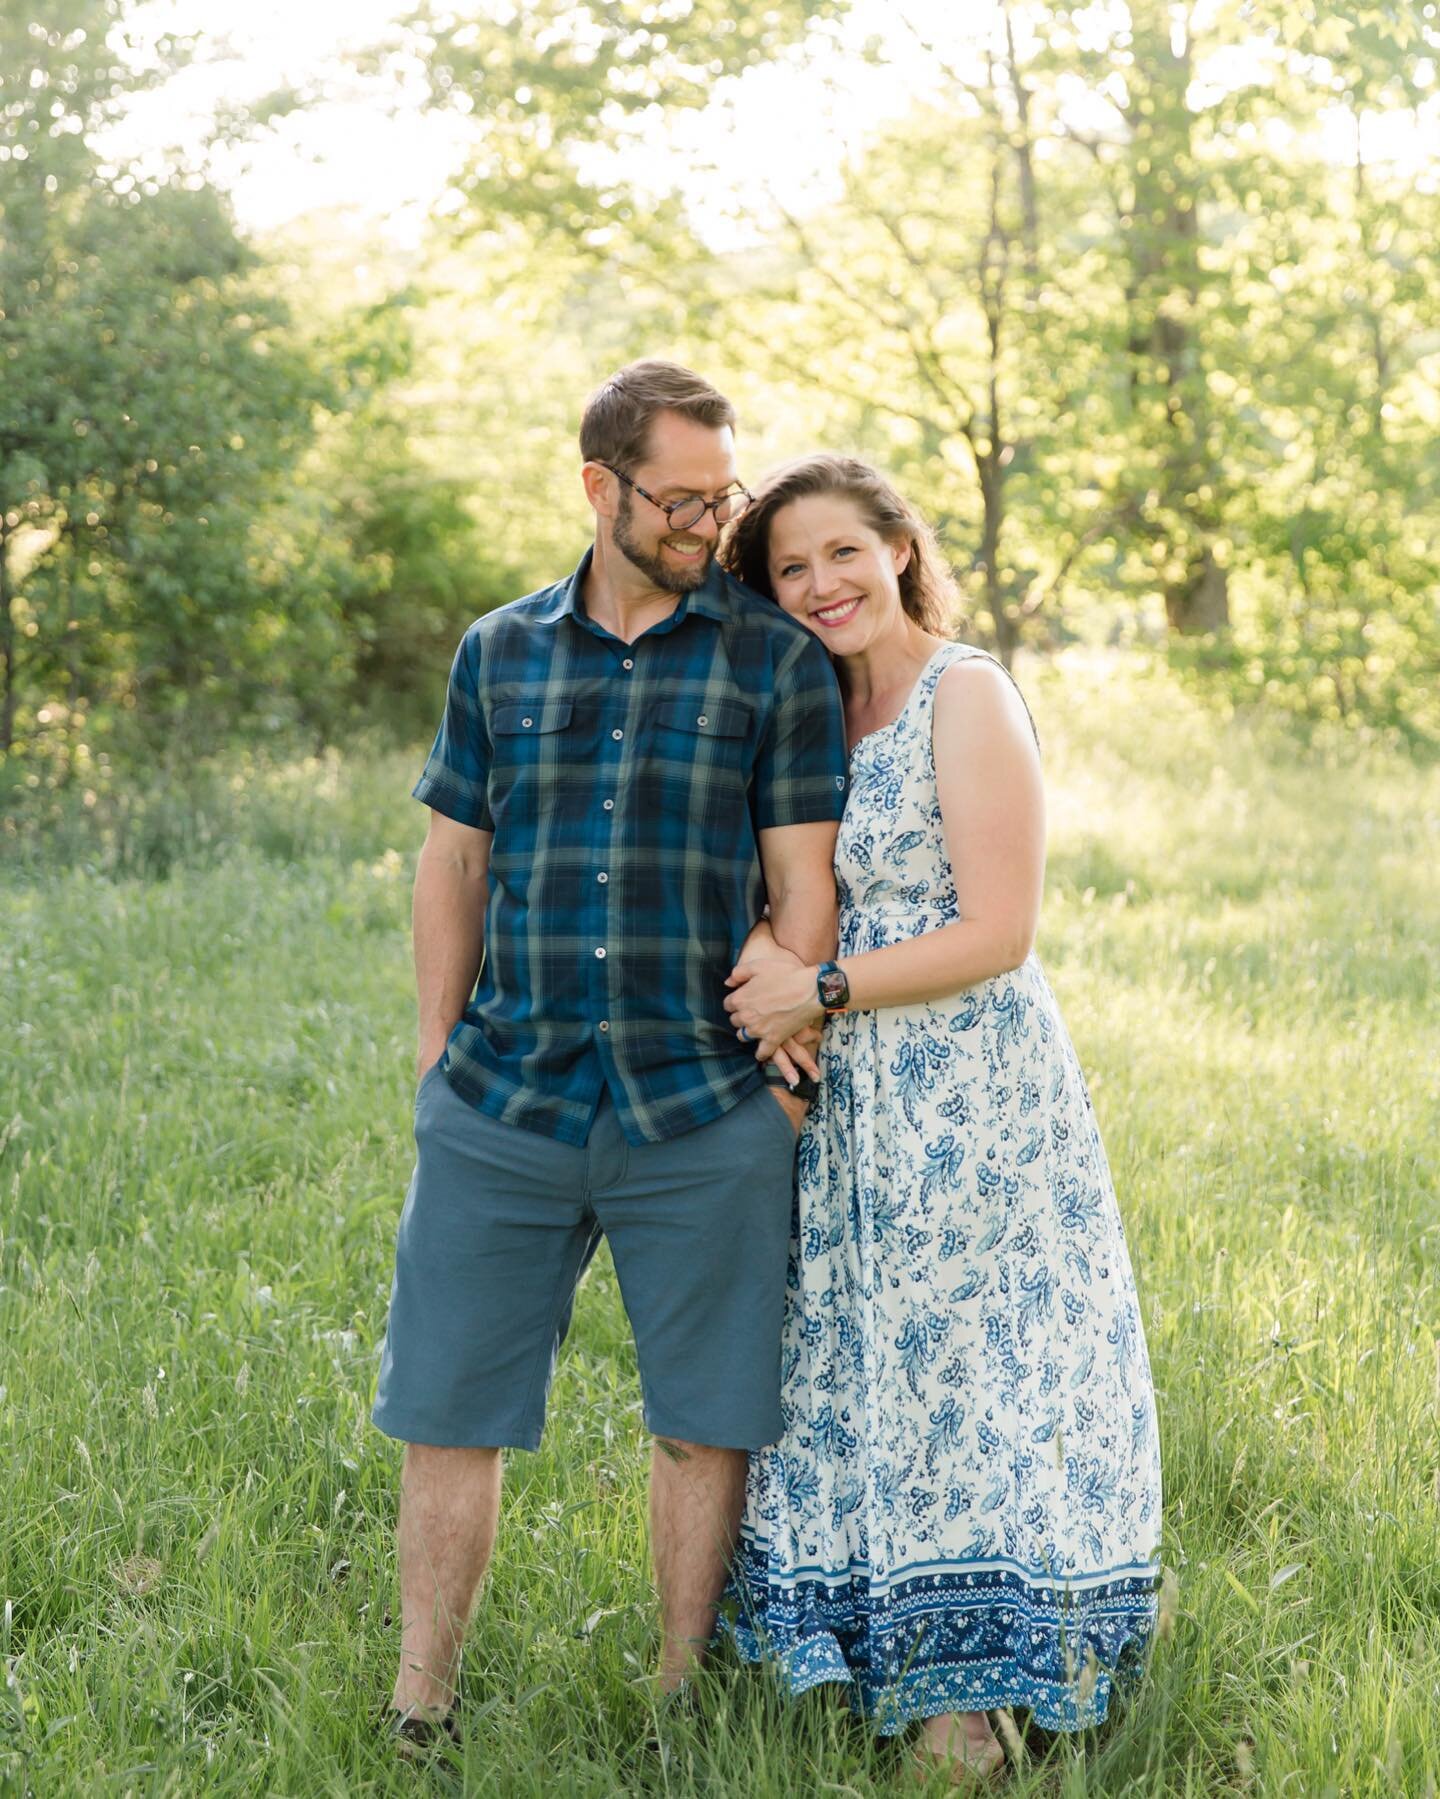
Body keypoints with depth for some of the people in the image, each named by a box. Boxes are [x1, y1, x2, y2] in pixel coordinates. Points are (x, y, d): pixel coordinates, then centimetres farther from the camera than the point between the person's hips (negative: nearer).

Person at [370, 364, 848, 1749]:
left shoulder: (777, 662, 1)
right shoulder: (499, 651, 9)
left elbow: (802, 888, -1)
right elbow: (453, 863, 14)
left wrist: (782, 1085, -3)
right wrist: (439, 1062, 10)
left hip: (701, 1119, -2)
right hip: (500, 1108, 2)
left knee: (705, 1424, 5)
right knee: (446, 1409, 6)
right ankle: (418, 1707, 19)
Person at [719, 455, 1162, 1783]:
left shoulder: (966, 694, -11)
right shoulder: (825, 715, 12)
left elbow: (998, 934, -16)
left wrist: (819, 991, -14)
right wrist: (763, 979, 0)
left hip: (969, 1098, -8)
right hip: (851, 1109, 8)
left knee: (959, 1371, -1)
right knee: (861, 1374, 10)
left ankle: (962, 1701, 10)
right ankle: (894, 1668, 21)